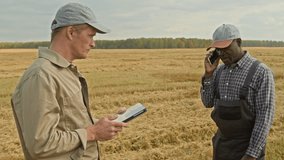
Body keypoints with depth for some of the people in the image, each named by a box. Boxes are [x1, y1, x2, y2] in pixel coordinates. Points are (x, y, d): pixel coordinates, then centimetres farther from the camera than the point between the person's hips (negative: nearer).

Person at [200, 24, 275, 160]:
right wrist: (208, 73, -9)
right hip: (222, 144, 7)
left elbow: (265, 116, -19)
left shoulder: (261, 72, -16)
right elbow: (208, 102, 6)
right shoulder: (219, 70, 5)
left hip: (247, 147, -6)